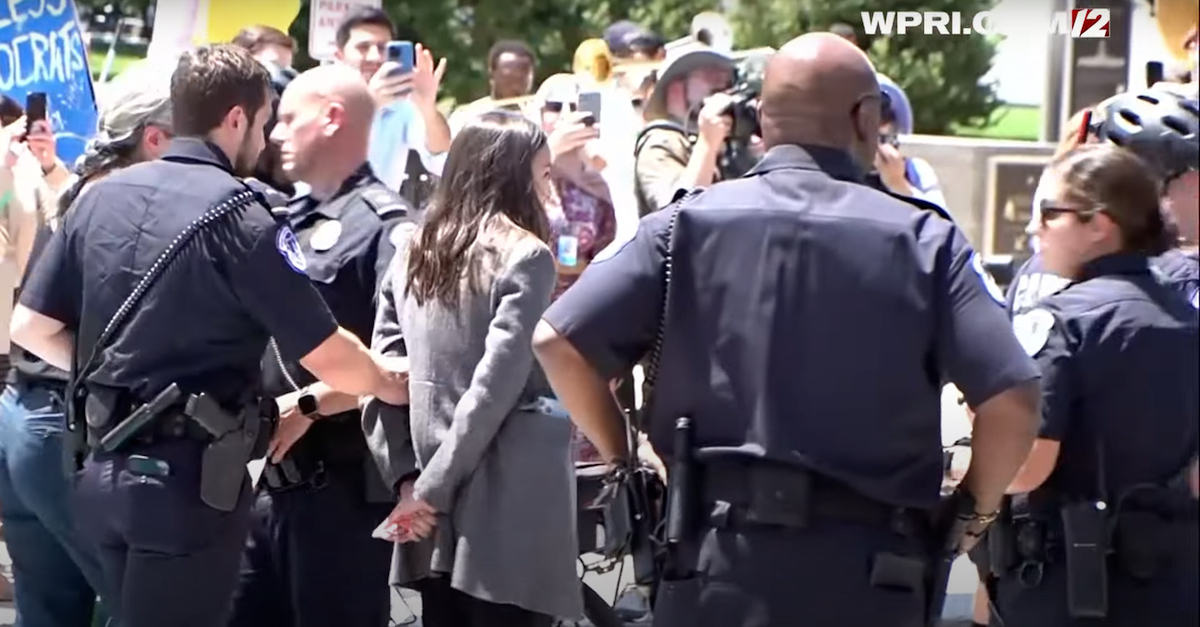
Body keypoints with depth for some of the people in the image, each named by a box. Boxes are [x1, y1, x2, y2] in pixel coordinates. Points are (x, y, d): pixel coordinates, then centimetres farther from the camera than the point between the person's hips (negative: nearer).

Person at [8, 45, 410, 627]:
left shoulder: (100, 196, 7)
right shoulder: (237, 215, -12)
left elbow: (31, 326, 9)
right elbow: (328, 359, -11)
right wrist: (389, 381, 9)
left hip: (104, 473, 7)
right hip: (187, 483, -7)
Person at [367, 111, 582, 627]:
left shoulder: (413, 254, 10)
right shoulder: (525, 256, -7)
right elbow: (497, 382, -14)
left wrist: (406, 476, 1)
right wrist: (434, 488, -10)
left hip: (434, 514, 6)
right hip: (508, 507, -6)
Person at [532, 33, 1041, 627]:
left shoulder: (689, 223, 3)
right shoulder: (922, 239, 1)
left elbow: (557, 340, -3)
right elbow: (1012, 397, -8)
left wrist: (622, 461, 11)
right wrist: (974, 510, 9)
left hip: (716, 561, 1)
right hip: (868, 567, -1)